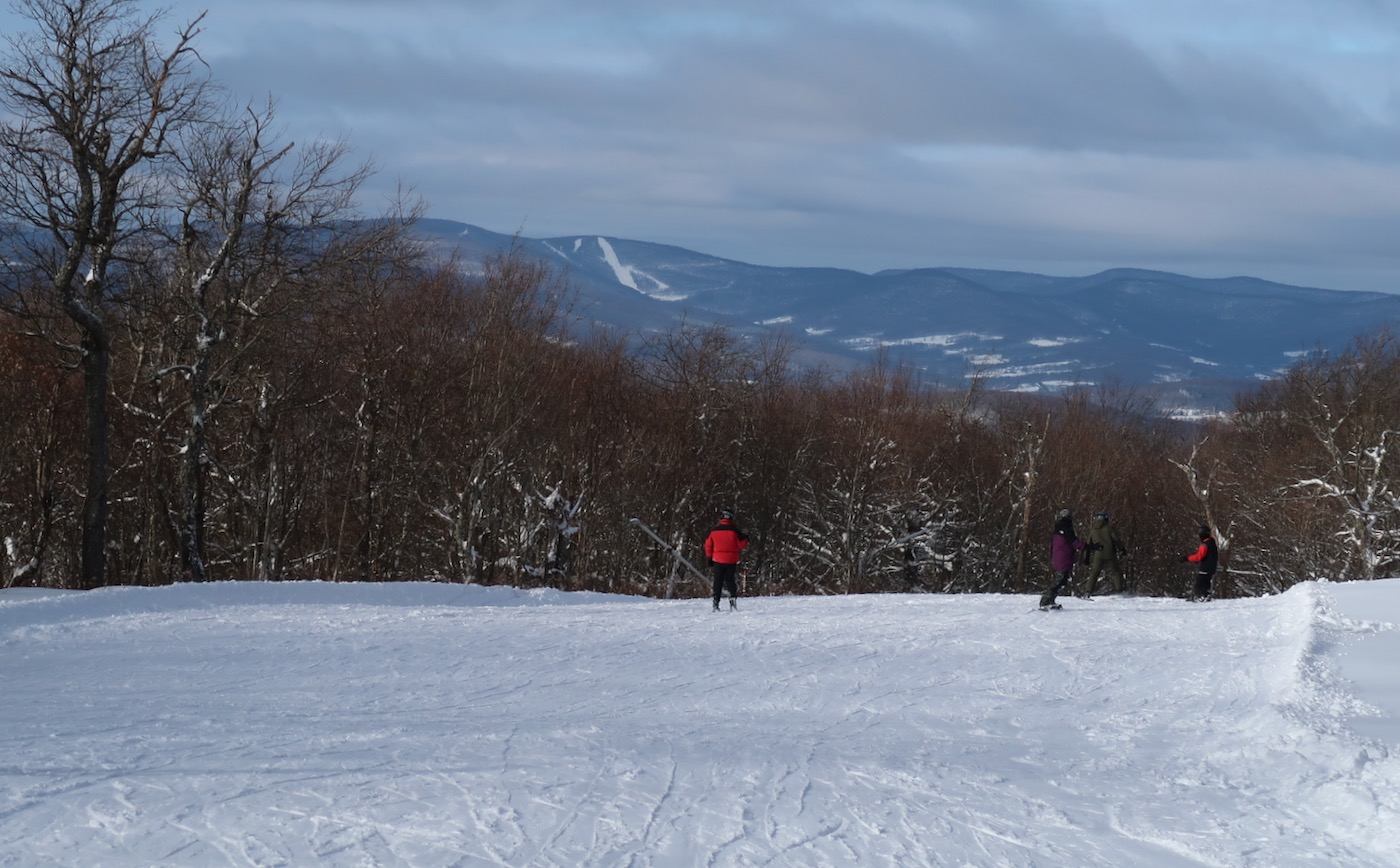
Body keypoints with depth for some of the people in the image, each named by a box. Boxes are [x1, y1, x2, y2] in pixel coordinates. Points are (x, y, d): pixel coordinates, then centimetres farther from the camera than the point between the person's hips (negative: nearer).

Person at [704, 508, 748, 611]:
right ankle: (732, 597, -15)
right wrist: (745, 539, 15)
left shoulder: (714, 530, 2)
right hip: (731, 560, -2)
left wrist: (709, 557, 19)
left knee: (718, 581, 8)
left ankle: (716, 602, 2)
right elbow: (742, 544, -6)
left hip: (718, 560, 2)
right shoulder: (734, 530, -10)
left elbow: (708, 545, 9)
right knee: (730, 580, 7)